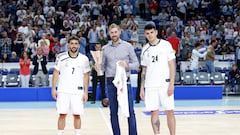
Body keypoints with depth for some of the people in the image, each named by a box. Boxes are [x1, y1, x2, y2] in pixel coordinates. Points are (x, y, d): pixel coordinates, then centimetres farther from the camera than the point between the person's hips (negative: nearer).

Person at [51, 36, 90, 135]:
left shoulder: (84, 59, 2)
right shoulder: (61, 57, 0)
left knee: (77, 115, 2)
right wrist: (53, 88, 0)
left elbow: (86, 76, 6)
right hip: (63, 91, 0)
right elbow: (56, 73, 5)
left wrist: (86, 92, 2)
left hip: (78, 91, 1)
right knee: (62, 114, -1)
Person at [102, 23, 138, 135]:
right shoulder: (105, 48, 8)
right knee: (113, 112, 5)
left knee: (130, 111, -5)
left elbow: (136, 63, 3)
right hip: (111, 82, 2)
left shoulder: (127, 46, 2)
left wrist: (127, 65, -14)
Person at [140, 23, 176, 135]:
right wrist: (142, 88, 9)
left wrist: (171, 83, -12)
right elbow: (144, 70, 15)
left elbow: (172, 65, -3)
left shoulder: (166, 45, -1)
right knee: (154, 112, 3)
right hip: (150, 86, 3)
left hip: (165, 84, -3)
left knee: (169, 111, -3)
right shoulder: (145, 49, 11)